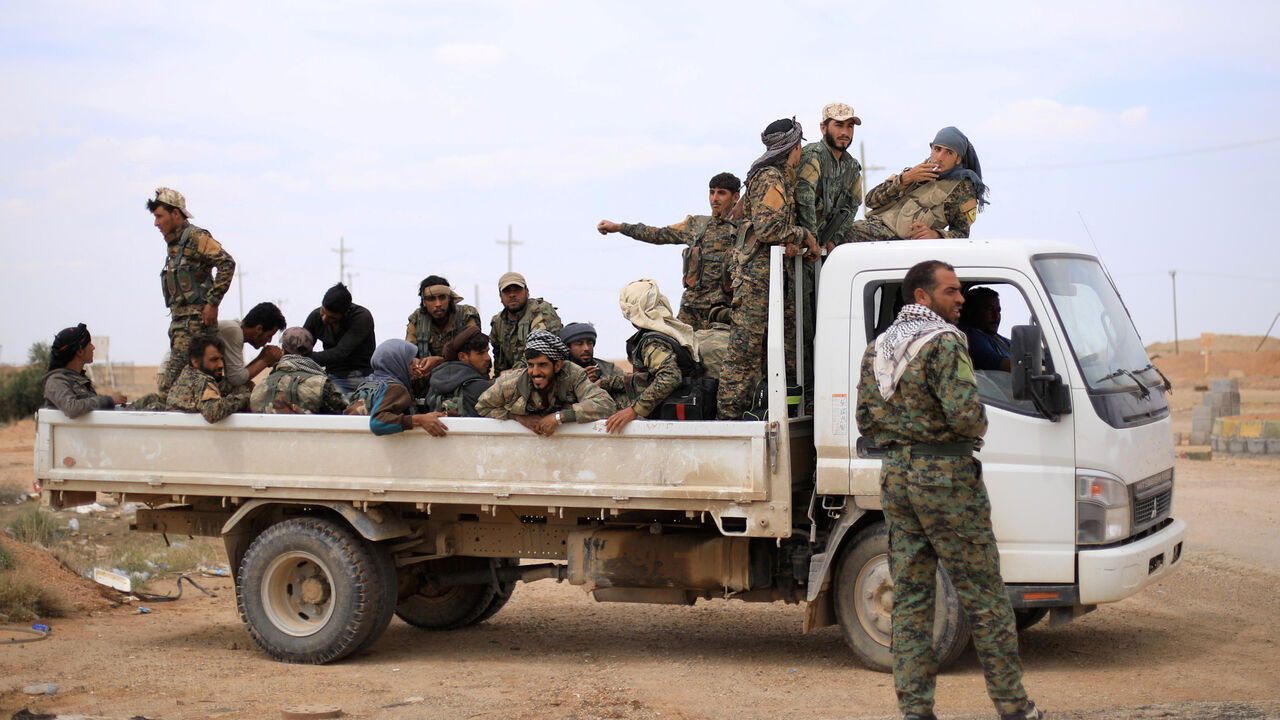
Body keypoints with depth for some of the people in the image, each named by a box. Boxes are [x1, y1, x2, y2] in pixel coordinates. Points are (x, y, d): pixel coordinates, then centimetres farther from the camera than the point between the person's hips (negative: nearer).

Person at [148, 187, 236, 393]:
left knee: (170, 384, -16)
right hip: (179, 321, 9)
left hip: (195, 322, -9)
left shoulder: (196, 237, -6)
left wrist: (212, 303, -18)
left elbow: (227, 263, -18)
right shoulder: (174, 244, 21)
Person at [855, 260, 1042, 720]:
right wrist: (975, 432, -2)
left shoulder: (877, 350, 11)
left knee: (910, 597, 9)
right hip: (945, 475, -7)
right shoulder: (944, 342, -13)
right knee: (985, 598, 2)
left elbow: (866, 422, 13)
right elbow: (965, 413, -22)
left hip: (895, 475, 7)